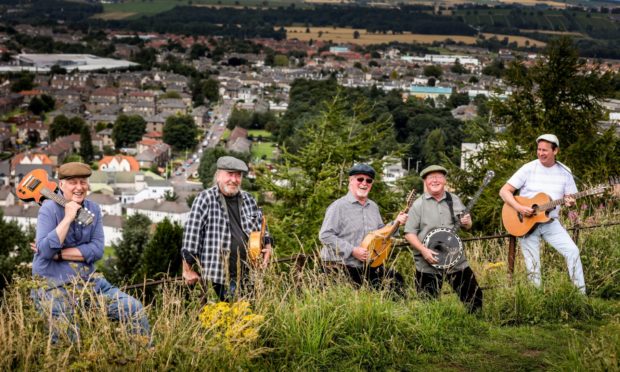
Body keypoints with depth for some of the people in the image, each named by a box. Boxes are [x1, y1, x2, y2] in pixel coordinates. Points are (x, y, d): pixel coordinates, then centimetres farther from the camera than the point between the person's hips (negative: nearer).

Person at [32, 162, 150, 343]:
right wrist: (68, 217, -21)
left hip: (87, 280, 4)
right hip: (53, 285, -4)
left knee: (135, 310, -4)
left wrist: (59, 253, -14)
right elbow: (46, 250, -21)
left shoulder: (93, 209, 4)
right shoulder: (49, 209, -8)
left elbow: (97, 250, -6)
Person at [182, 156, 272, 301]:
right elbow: (192, 232, -9)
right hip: (217, 277, -5)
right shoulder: (205, 199, -6)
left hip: (248, 276, 5)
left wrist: (267, 245, 8)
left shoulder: (248, 199, 12)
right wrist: (188, 269, -11)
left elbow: (261, 227, 26)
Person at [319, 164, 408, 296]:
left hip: (368, 265, 6)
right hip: (341, 267, -6)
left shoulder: (373, 207, 12)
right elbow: (325, 235, -17)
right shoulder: (339, 206, -10)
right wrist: (352, 250, -19)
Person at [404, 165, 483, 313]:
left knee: (474, 295, 4)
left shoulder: (454, 200, 8)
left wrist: (467, 223, -7)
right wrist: (423, 250, -19)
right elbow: (409, 233, -6)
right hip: (427, 265, -3)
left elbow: (467, 225, 17)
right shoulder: (418, 204, -4)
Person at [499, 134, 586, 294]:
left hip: (551, 222, 2)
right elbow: (504, 191, -8)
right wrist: (519, 207, -23)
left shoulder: (564, 172, 1)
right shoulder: (528, 169, -7)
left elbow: (571, 199, 7)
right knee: (533, 266, -1)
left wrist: (570, 203, -19)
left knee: (573, 251, -12)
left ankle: (581, 294, -3)